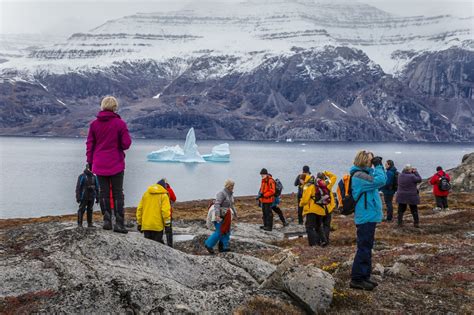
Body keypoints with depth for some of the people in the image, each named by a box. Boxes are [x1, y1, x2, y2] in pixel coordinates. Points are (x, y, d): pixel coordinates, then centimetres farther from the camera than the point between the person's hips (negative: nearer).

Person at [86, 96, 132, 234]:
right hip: (116, 164, -2)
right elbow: (126, 144, -11)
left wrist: (90, 162, 11)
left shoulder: (94, 124, 1)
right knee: (118, 193, 3)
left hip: (99, 165, 2)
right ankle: (119, 223, -2)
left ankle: (107, 220, 3)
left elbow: (89, 144, 4)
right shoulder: (120, 123, -9)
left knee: (103, 193, 10)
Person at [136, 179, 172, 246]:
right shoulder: (164, 195, -1)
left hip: (146, 226, 4)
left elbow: (139, 209, 12)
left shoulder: (145, 194, 14)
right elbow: (165, 211, -10)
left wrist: (139, 223, 15)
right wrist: (167, 225, -7)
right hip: (157, 226, -4)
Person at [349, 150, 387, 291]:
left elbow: (383, 180, 16)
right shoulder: (359, 175, -18)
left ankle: (365, 276, 24)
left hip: (369, 217, 11)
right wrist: (378, 166, -14)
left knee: (367, 247, 15)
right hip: (366, 217, -11)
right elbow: (380, 181, -27)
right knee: (364, 248, -6)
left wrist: (380, 166, 4)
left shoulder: (364, 173, 15)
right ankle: (357, 279, -1)